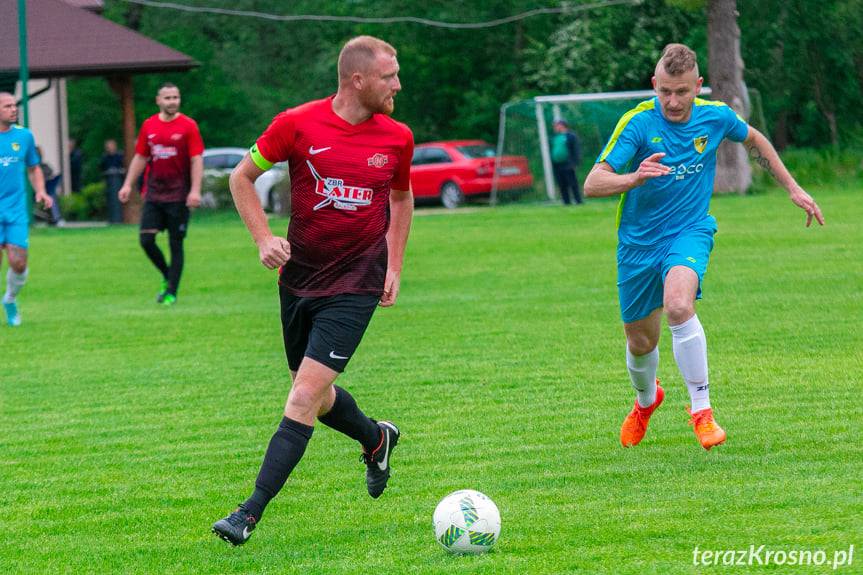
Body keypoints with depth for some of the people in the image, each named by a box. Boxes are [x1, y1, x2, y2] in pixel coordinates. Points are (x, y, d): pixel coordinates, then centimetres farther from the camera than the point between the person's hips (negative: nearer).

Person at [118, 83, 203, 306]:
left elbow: (196, 160, -8)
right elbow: (140, 158, 15)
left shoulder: (188, 126, -4)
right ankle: (167, 277, 18)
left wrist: (195, 191, -17)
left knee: (176, 244, 1)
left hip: (178, 195, -4)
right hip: (153, 193, 4)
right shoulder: (149, 126, 7)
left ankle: (171, 292, 8)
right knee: (146, 239, -5)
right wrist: (128, 184, 8)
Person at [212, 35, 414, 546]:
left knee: (305, 398, -13)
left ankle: (252, 513, -12)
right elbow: (242, 177, 4)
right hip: (299, 277, 2)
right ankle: (377, 438, 47)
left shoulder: (397, 138, -2)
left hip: (356, 286, -2)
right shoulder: (298, 125, -9)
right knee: (315, 398, 15)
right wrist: (264, 239, -9)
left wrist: (394, 267, 12)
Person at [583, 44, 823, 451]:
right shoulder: (637, 123, -18)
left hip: (690, 232, 0)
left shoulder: (716, 117, -8)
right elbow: (592, 184, -25)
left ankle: (701, 408, -20)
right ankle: (646, 399, 47)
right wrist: (634, 178, -45)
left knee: (678, 305, -31)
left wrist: (793, 188, 19)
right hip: (639, 242, 0)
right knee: (641, 341, 11)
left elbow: (754, 140, 17)